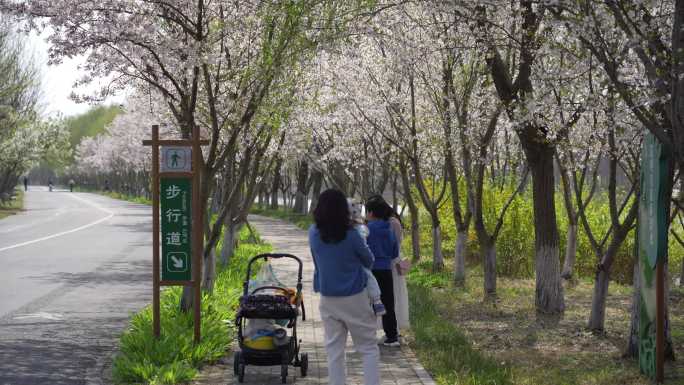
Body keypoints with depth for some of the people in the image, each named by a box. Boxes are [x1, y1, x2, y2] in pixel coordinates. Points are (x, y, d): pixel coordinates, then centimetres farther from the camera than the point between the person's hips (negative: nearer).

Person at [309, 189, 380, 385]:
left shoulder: (314, 233, -5)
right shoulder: (351, 235, -15)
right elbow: (369, 260, 1)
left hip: (328, 299, 3)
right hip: (354, 298, -3)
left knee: (334, 351, 10)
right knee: (368, 349, 6)